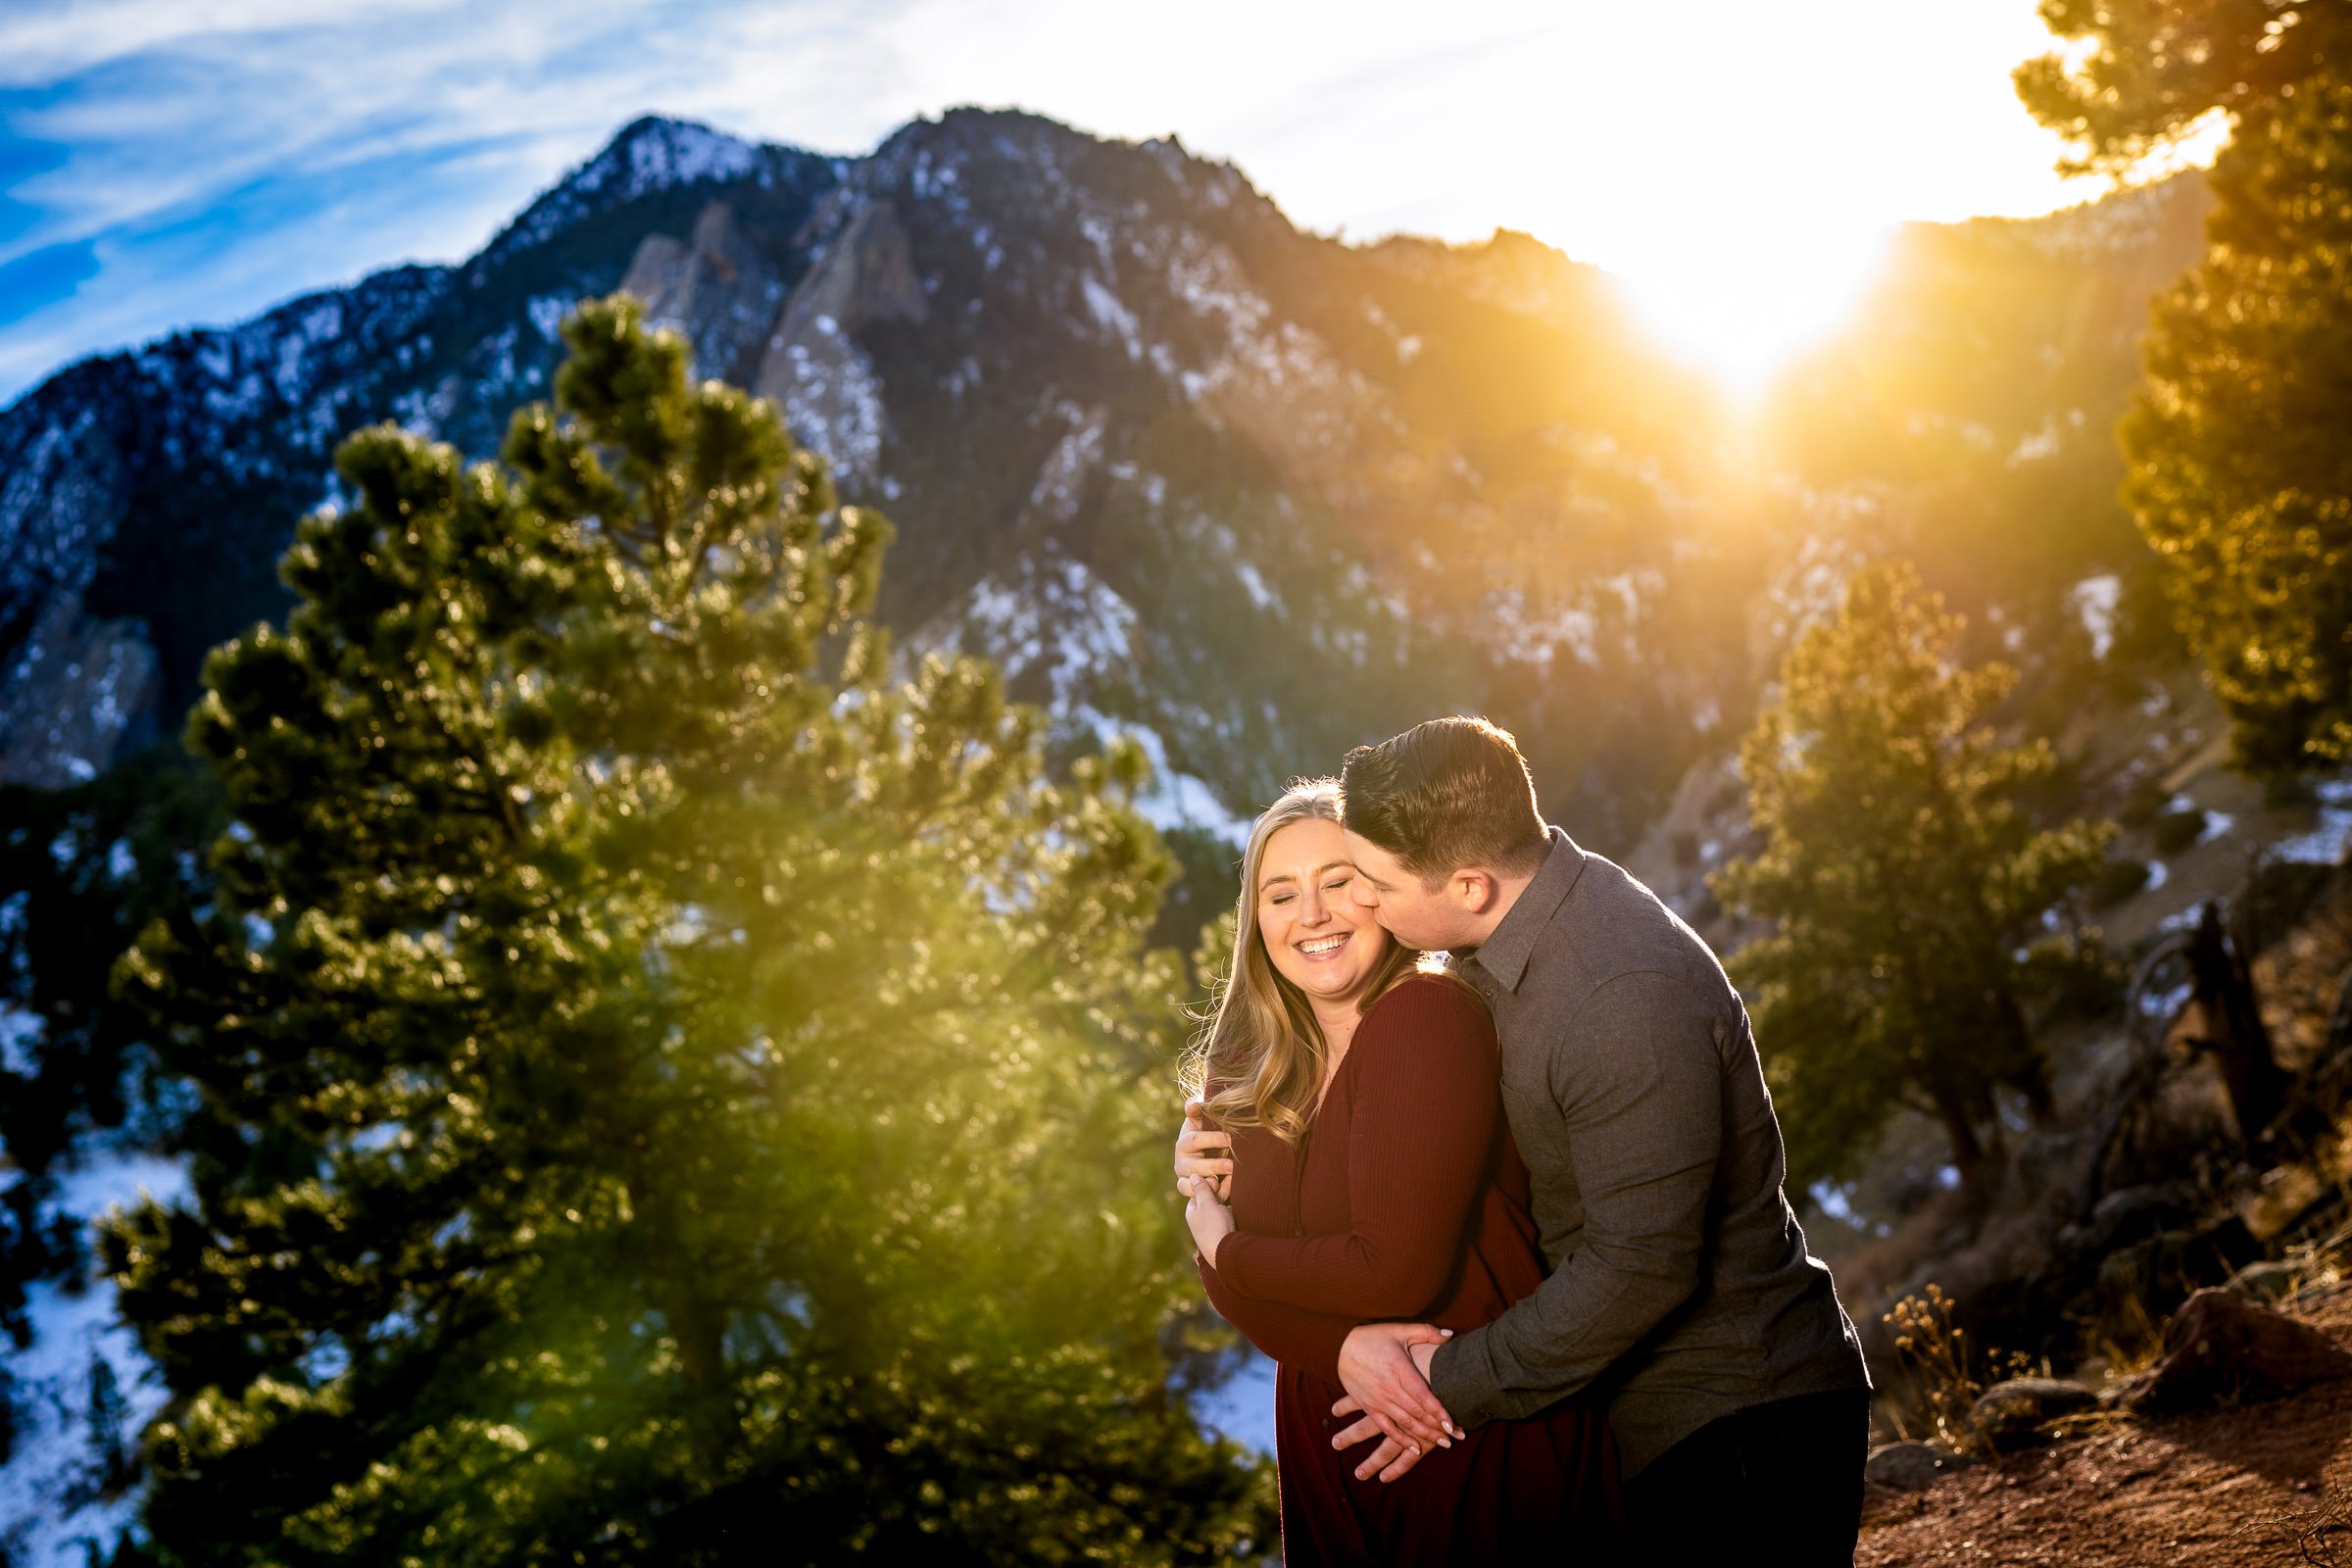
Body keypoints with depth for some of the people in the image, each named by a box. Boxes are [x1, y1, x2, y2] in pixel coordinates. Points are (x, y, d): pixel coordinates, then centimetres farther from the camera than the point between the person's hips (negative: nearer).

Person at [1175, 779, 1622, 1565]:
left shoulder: (1430, 1017, -22)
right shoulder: (1253, 1068, 0)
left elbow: (1396, 1271, -27)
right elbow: (1238, 1298, 1)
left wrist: (1225, 1251, -12)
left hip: (1484, 1447, -6)